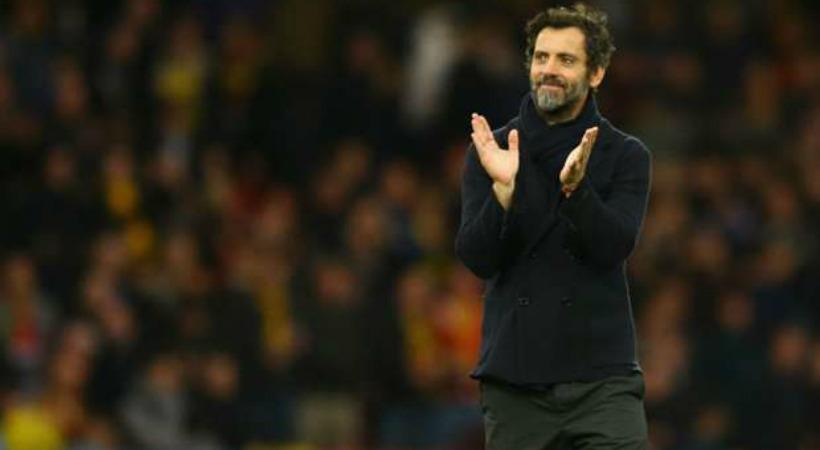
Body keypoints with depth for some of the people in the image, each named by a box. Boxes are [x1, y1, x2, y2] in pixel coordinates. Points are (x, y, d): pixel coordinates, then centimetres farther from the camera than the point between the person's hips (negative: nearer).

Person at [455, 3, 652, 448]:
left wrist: (575, 187, -27)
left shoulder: (625, 156, 4)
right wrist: (504, 189, -21)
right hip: (514, 381, 1)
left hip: (602, 380, -1)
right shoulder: (491, 151, 6)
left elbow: (611, 248, -10)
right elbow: (477, 257, -4)